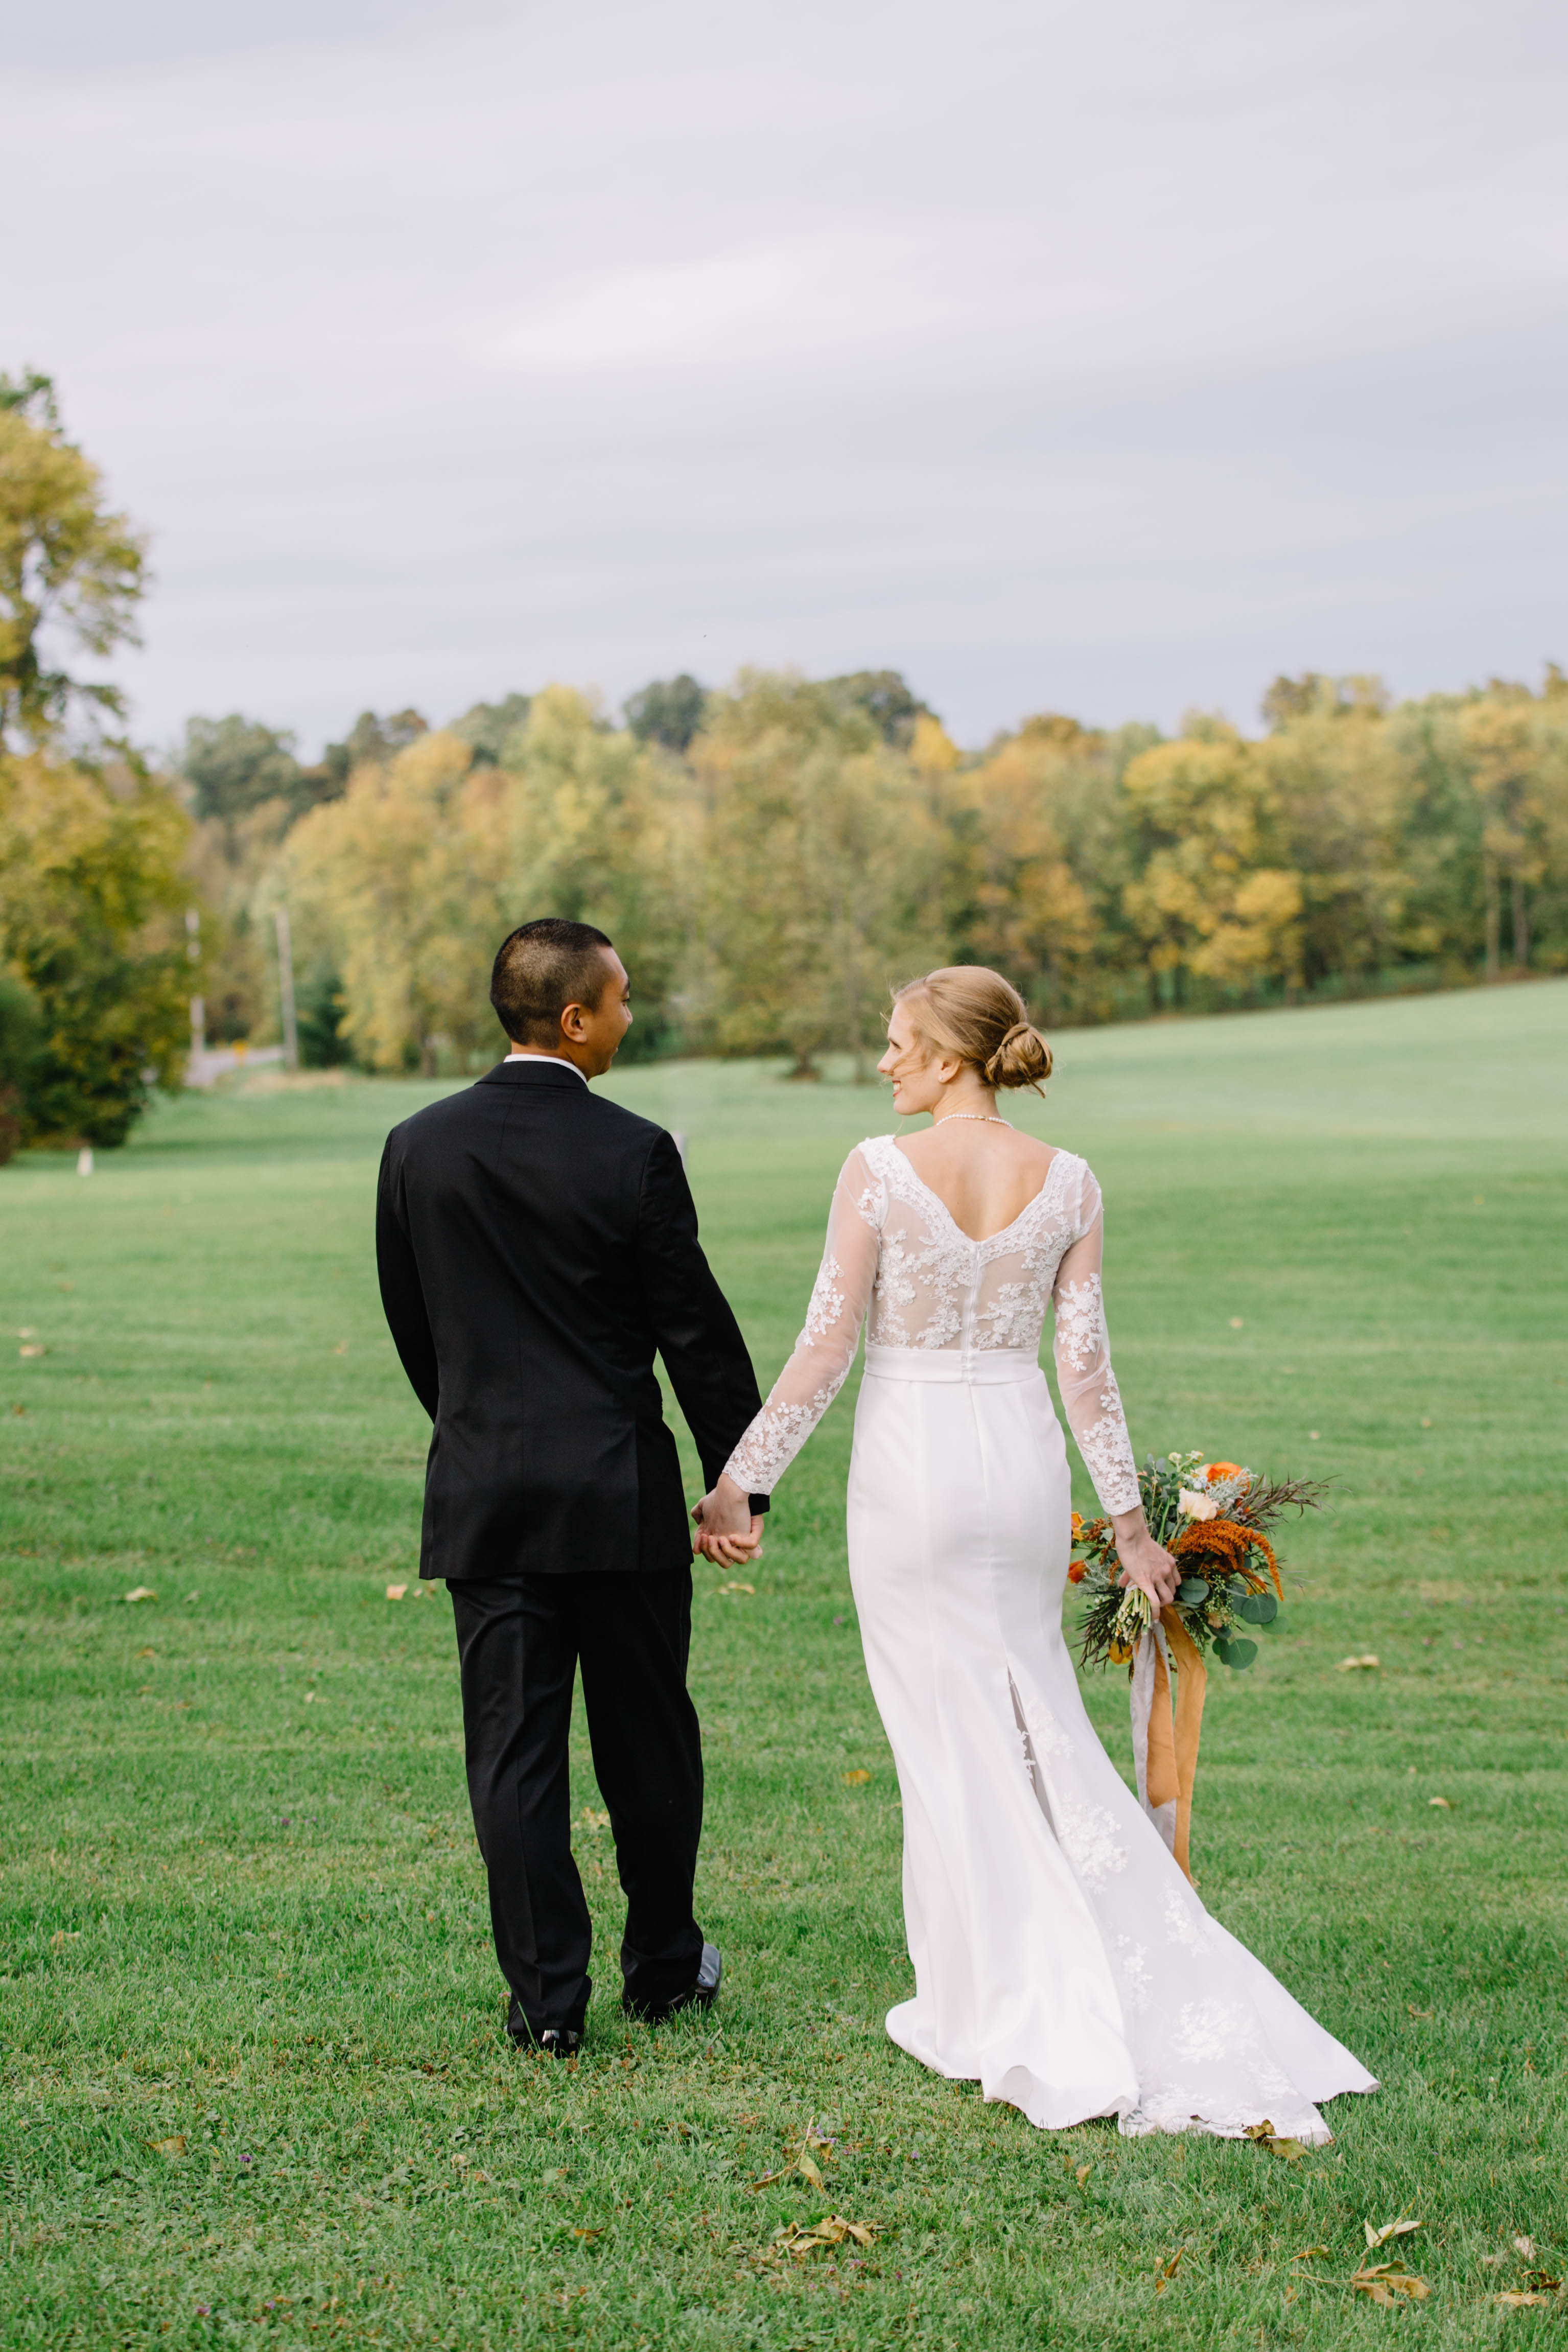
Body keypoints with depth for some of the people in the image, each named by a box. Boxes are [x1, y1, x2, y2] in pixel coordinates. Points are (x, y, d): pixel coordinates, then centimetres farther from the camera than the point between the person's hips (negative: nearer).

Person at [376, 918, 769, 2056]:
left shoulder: (418, 1148, -1)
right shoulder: (632, 1152, -11)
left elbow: (412, 1326, 10)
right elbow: (698, 1332, -7)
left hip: (483, 1493, 2)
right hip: (621, 1492, -2)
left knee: (514, 1749, 5)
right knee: (647, 1738, 13)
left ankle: (547, 1997, 6)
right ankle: (664, 1967, 26)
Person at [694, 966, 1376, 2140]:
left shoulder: (880, 1170, -11)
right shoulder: (1068, 1184, 0)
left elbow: (826, 1348, -11)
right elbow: (1085, 1364, 1)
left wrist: (742, 1482, -4)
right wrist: (1129, 1520, 8)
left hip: (910, 1463, -3)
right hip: (1024, 1463, 4)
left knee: (949, 1735, 6)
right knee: (1038, 1718, 17)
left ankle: (995, 2004, 11)